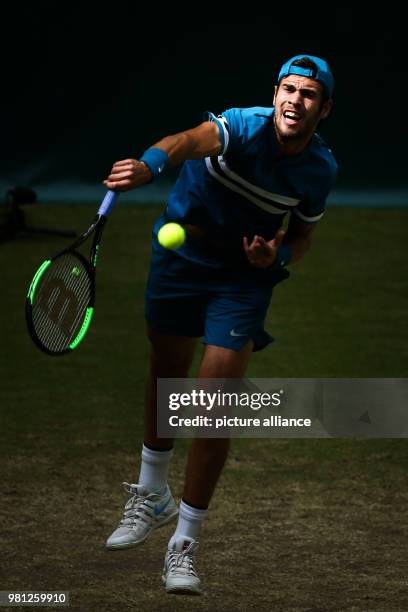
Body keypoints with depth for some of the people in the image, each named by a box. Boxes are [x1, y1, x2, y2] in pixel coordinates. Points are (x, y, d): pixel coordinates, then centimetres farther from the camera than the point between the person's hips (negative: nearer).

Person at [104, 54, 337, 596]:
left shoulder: (320, 168, -11)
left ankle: (184, 544, 0)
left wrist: (279, 256, -17)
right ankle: (152, 497, 42)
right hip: (180, 253, 0)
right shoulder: (246, 126, -24)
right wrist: (150, 164, -68)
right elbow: (194, 140, -46)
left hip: (244, 273, 0)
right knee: (166, 375, 16)